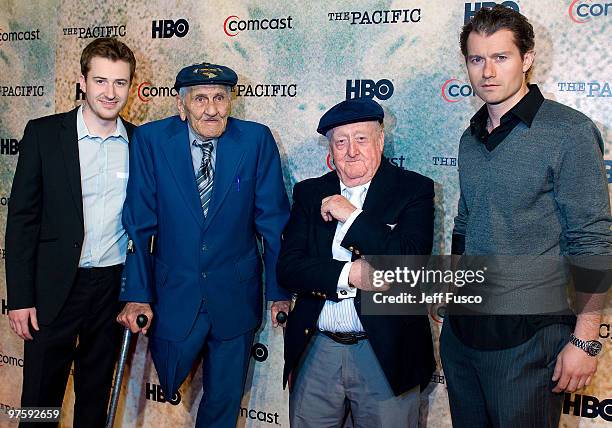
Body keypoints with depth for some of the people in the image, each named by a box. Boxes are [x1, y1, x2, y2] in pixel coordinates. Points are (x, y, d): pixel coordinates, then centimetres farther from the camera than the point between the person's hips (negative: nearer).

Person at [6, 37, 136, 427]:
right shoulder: (44, 133, -5)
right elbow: (22, 217, -5)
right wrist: (20, 297, -7)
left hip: (116, 285, 2)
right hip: (55, 287, -2)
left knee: (96, 395, 17)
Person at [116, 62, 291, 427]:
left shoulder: (257, 140, -9)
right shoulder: (150, 140, -8)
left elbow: (273, 220, -4)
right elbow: (139, 224, -6)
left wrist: (279, 291, -2)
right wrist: (137, 294, -10)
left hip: (235, 298, 1)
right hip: (173, 296, 0)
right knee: (169, 388, 15)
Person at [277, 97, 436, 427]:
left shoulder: (414, 189, -3)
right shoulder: (310, 193, 6)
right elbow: (287, 267, -2)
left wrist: (352, 215, -16)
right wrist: (349, 274, -17)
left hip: (386, 353, -2)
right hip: (315, 352, 3)